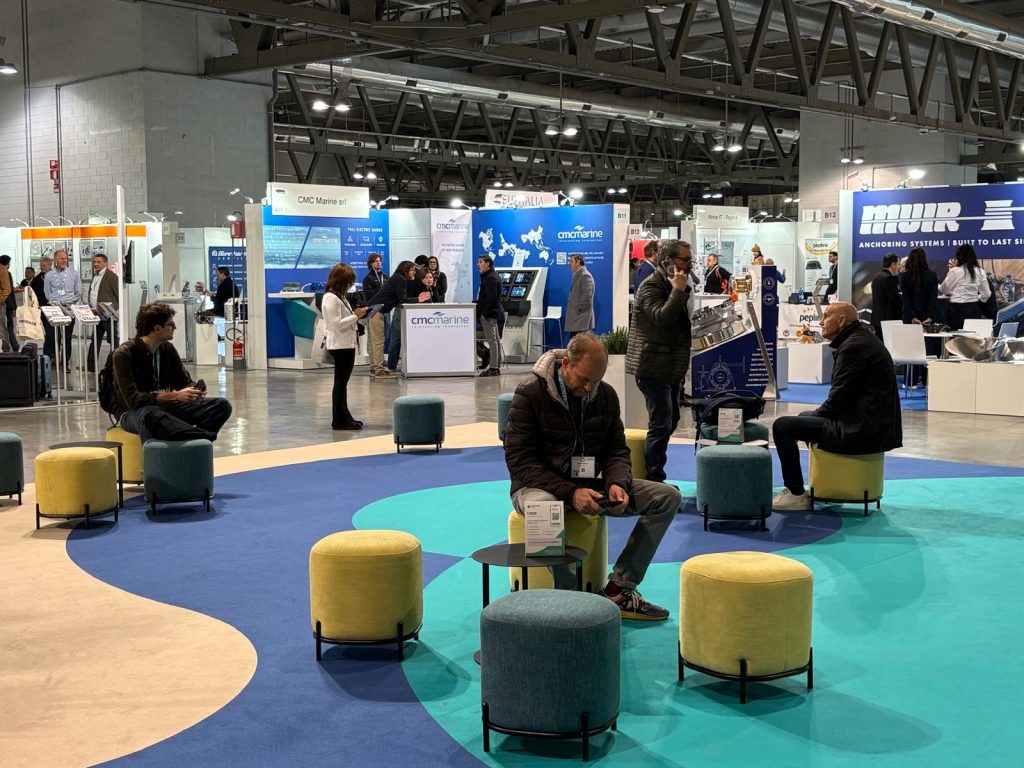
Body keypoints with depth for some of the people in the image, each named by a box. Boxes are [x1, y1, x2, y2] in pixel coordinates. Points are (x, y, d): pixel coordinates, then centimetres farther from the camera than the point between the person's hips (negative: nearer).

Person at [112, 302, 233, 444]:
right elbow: (133, 400, -24)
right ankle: (208, 437, -41)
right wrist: (174, 396, -33)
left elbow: (185, 382, 11)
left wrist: (195, 390, -15)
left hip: (165, 406, 7)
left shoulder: (167, 348, 4)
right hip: (134, 412, -6)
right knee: (150, 416, -44)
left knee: (222, 405, -12)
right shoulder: (123, 354, -16)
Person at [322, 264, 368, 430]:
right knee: (340, 382, -4)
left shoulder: (339, 296, 16)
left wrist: (356, 315, 6)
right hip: (340, 345, -10)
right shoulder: (331, 298, -16)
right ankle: (339, 420, 2)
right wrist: (355, 316, -17)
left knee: (343, 382, 13)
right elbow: (337, 323, -21)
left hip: (347, 344, 10)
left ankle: (344, 417, 19)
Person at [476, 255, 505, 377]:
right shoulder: (490, 277, 18)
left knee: (492, 341, -9)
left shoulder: (491, 278, -15)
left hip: (489, 314, -11)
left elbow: (491, 299, -22)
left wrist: (485, 313, -21)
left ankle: (493, 367, -9)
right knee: (495, 340, 12)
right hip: (494, 314, 11)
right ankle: (496, 367, 18)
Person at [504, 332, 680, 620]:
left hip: (588, 485, 6)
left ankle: (619, 588, -10)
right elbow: (520, 461, -16)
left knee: (668, 496, -8)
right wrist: (569, 493, -27)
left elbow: (617, 450, 11)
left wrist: (617, 483, -14)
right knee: (544, 508, -44)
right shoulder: (531, 392, -13)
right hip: (540, 486, -6)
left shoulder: (606, 395, 4)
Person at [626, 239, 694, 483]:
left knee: (670, 422, 15)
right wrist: (678, 291, -24)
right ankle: (653, 480, -8)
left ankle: (654, 477, 24)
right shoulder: (650, 287, -13)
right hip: (653, 368, -10)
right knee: (661, 424, -12)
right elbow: (663, 318, -30)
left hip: (671, 369, 10)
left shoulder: (673, 286, 18)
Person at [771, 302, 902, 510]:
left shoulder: (853, 347, -16)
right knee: (806, 416, 31)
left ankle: (796, 494, -5)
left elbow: (838, 400, -18)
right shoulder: (864, 339, 17)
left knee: (782, 426, -10)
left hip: (861, 431, -11)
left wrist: (815, 415, 0)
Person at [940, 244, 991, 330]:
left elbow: (944, 290, 4)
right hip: (974, 309, 4)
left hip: (958, 309, -4)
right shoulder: (980, 272, 4)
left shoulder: (955, 271, -9)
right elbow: (986, 294, 7)